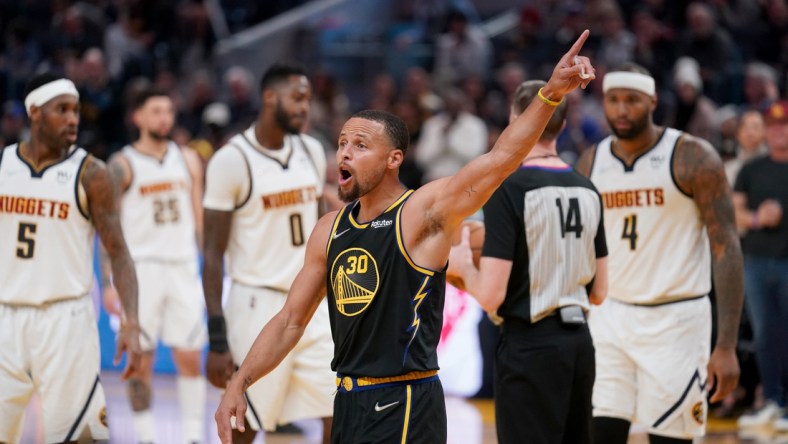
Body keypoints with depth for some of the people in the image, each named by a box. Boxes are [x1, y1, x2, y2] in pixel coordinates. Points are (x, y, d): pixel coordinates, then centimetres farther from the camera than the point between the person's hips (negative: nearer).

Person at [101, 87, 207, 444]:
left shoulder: (188, 160, 10)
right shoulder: (122, 165, -2)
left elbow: (200, 217, 14)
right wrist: (108, 282, -8)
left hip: (183, 267, 3)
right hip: (140, 267, -3)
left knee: (190, 357, -1)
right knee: (141, 361, 0)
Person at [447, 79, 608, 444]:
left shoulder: (509, 189, -12)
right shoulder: (587, 191, 7)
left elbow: (490, 296, -15)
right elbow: (598, 293, 13)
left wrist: (462, 265, 4)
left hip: (529, 347, -7)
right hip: (579, 343, 7)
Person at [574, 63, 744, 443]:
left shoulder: (693, 158, -9)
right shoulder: (591, 163, 6)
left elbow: (726, 248, -11)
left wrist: (726, 346, -18)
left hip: (674, 321, -4)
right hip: (609, 317, 4)